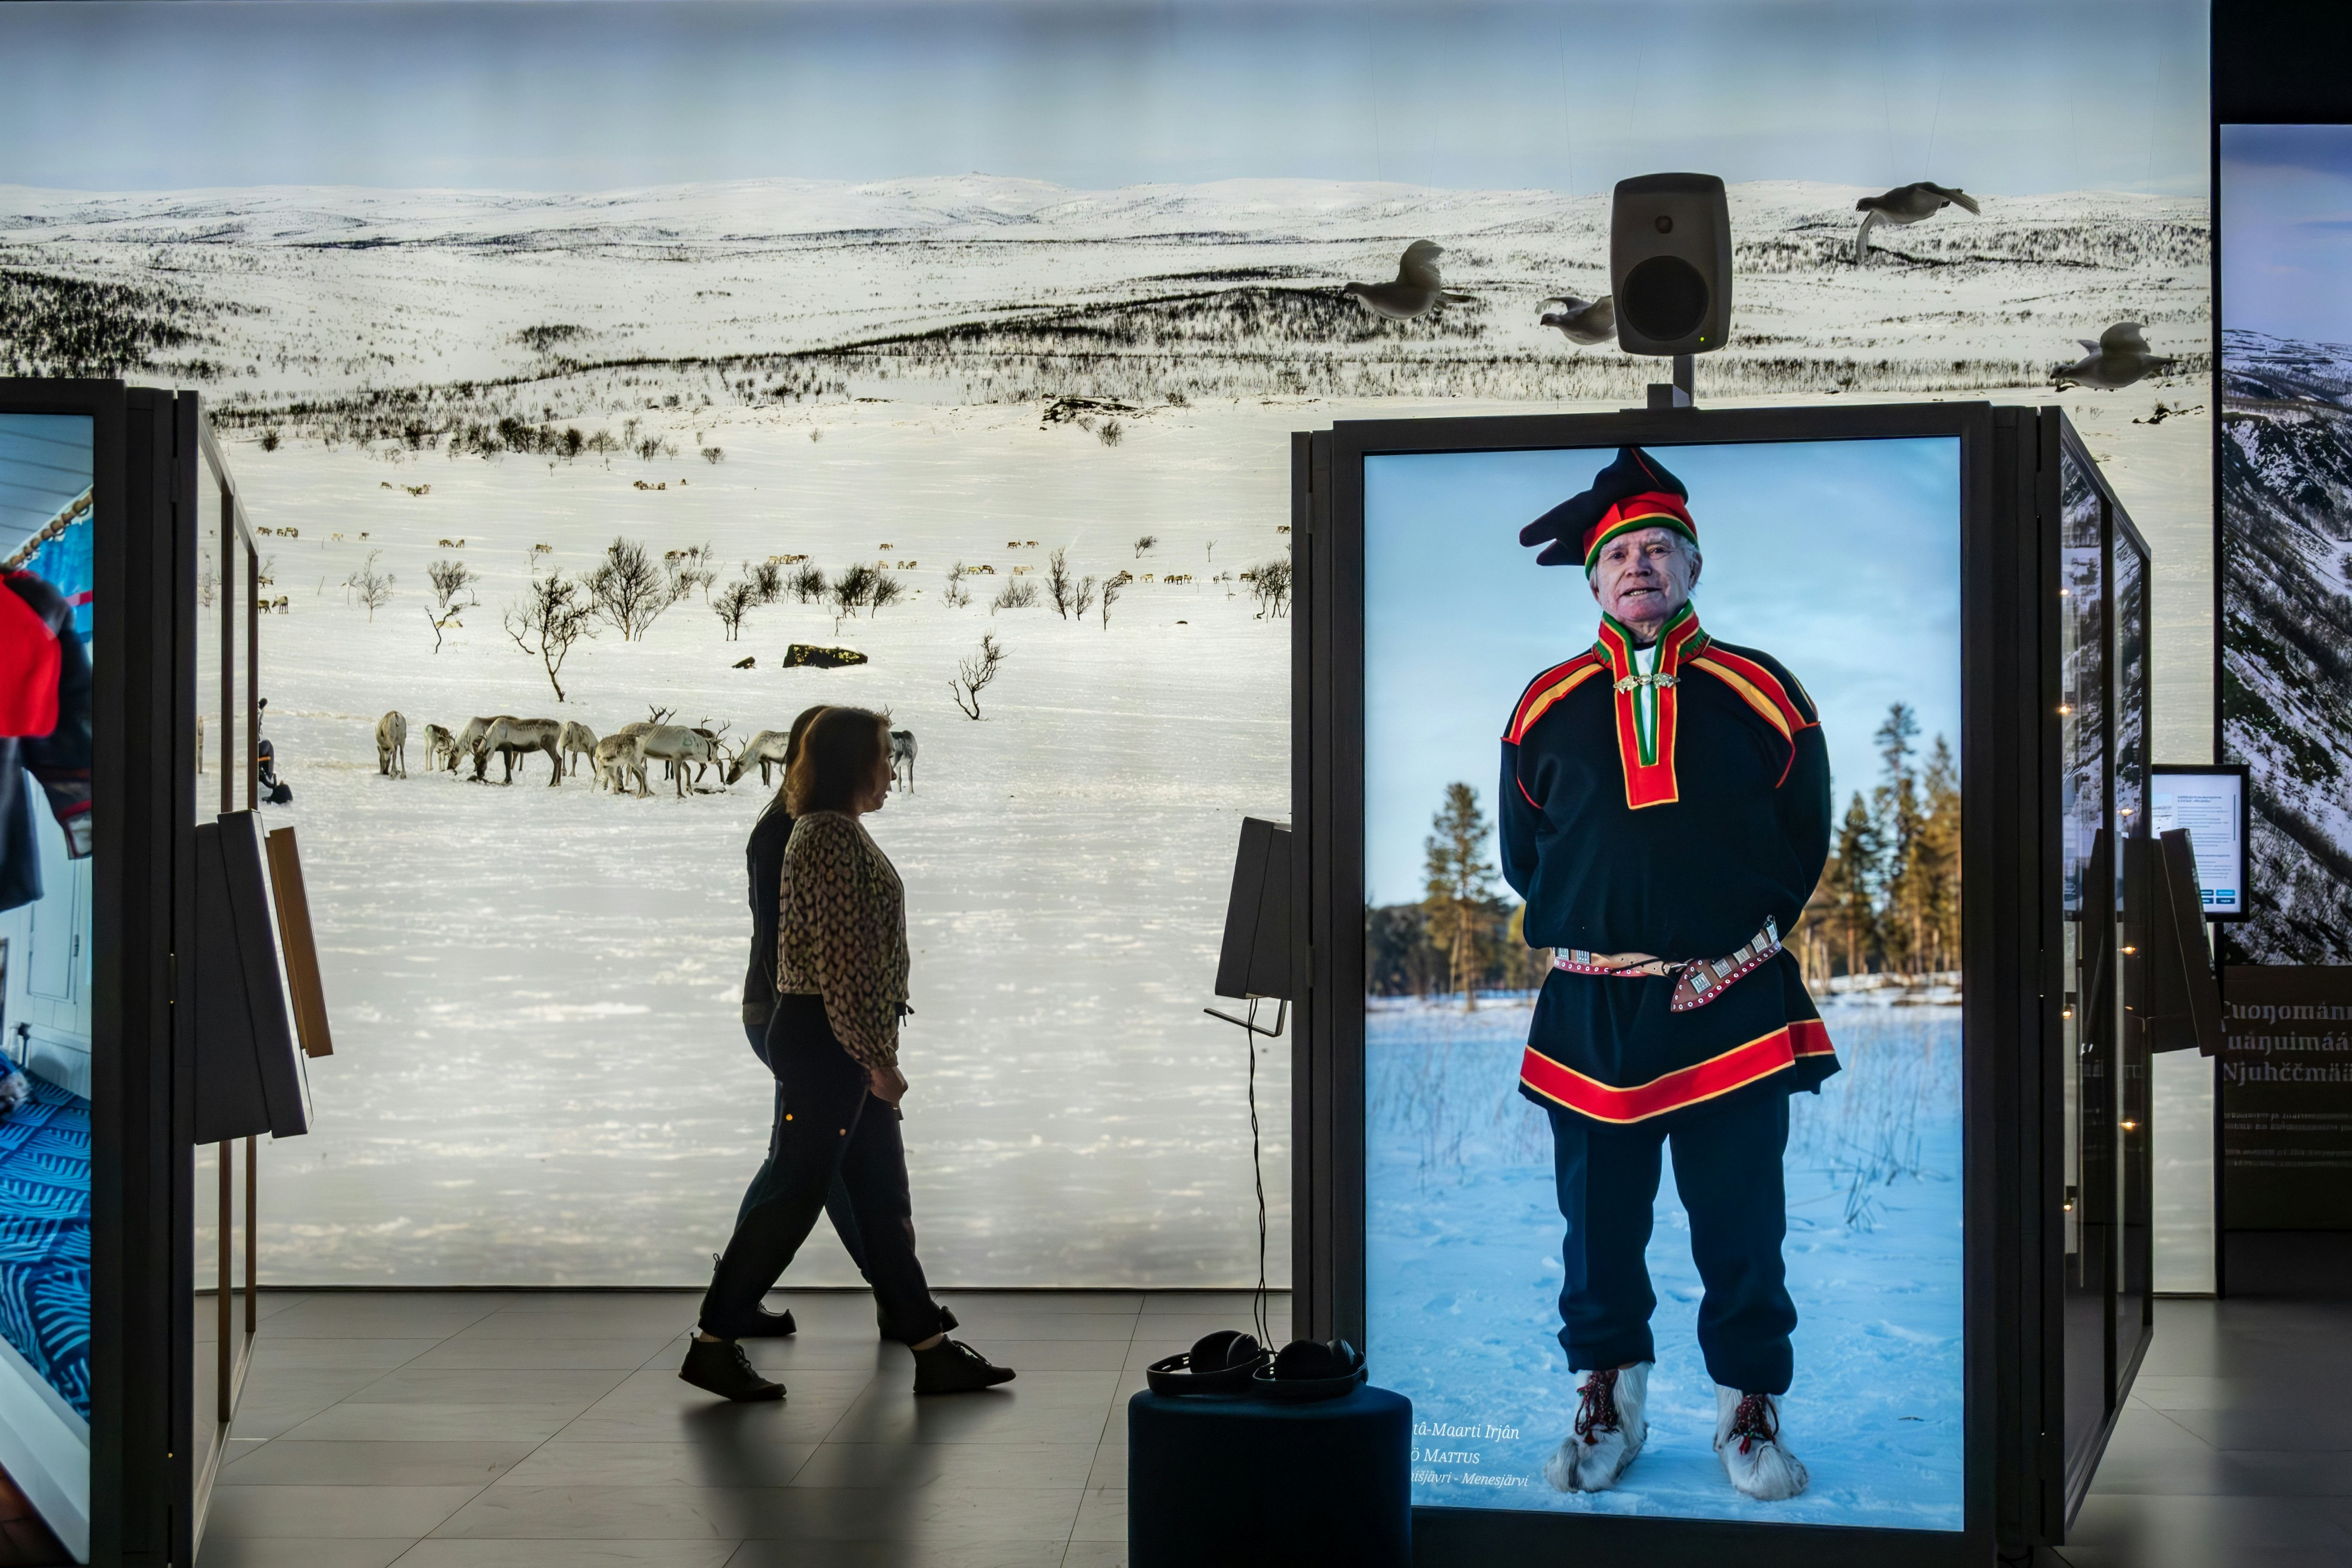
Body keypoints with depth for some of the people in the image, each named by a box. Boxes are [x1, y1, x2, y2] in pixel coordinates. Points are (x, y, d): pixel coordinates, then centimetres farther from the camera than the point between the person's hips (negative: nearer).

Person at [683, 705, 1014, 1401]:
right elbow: (839, 960, -22)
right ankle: (714, 1345, 6)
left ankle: (932, 1351, 14)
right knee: (796, 1194, -4)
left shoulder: (839, 832, 17)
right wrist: (876, 1058, -19)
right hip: (826, 1042, -11)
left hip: (845, 1045, 11)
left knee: (884, 1199, 10)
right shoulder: (832, 835, -16)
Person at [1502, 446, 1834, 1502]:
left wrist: (1739, 938, 10)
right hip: (1590, 1012, 1)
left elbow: (1804, 841, 11)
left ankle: (1751, 1411, 20)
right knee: (1599, 1223, 8)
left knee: (1740, 1225, 4)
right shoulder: (1548, 706, 5)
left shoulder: (1760, 694, 3)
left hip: (1734, 1009, -1)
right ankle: (1608, 1404, 24)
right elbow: (1522, 854, 16)